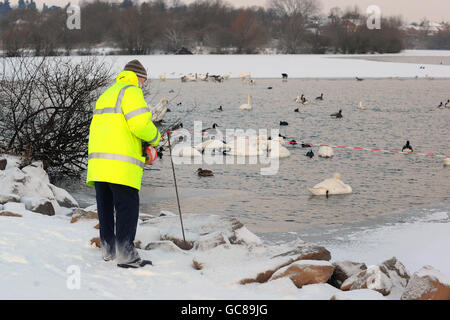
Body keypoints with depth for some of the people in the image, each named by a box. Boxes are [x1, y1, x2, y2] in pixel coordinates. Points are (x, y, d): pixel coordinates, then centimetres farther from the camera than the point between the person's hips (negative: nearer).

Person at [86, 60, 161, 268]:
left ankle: (108, 251, 19)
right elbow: (140, 124, -17)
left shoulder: (106, 95, 25)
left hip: (97, 161, 9)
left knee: (105, 207, 13)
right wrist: (155, 138, 3)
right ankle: (126, 255, -12)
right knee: (128, 207, -8)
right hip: (120, 163, -9)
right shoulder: (131, 91, -4)